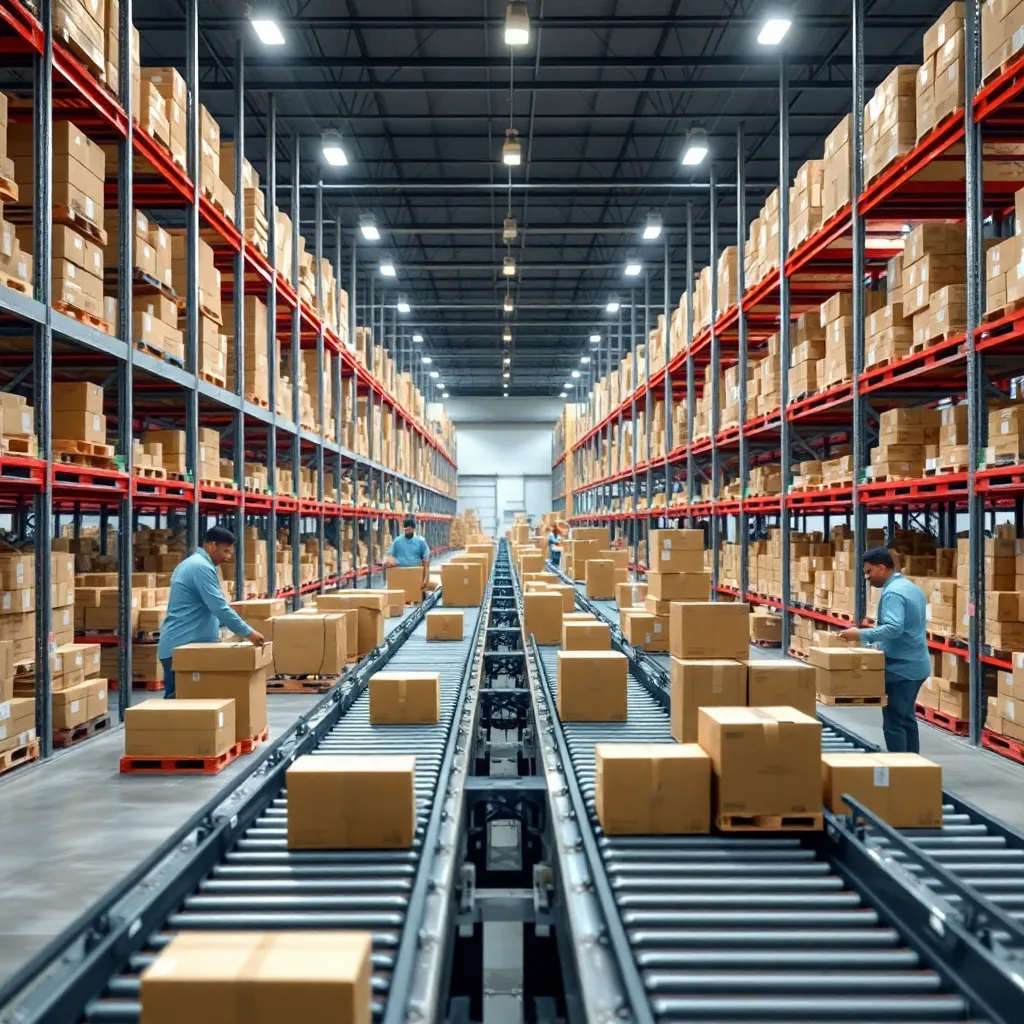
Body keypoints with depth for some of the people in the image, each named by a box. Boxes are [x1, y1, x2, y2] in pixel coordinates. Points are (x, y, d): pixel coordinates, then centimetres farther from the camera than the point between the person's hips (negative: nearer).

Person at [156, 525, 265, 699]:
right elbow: (220, 607, -21)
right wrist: (248, 632, -17)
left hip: (178, 644, 10)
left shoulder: (191, 563, 19)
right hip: (183, 647, -10)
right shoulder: (202, 567, -15)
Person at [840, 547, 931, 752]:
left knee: (894, 723, -5)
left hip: (901, 668, -10)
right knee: (906, 719, 18)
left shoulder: (893, 592, -19)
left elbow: (893, 628, -31)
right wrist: (875, 630, 20)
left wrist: (861, 635, -28)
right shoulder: (911, 587, 14)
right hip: (915, 664, 11)